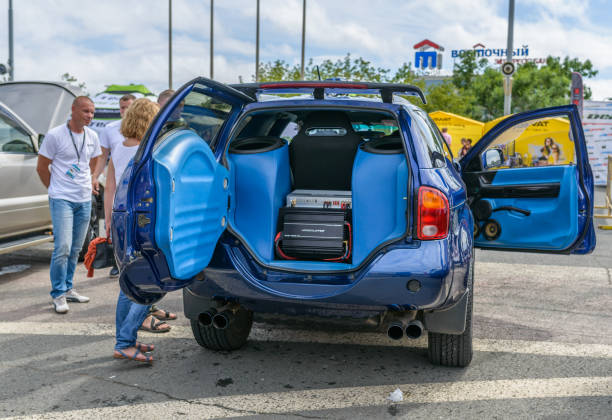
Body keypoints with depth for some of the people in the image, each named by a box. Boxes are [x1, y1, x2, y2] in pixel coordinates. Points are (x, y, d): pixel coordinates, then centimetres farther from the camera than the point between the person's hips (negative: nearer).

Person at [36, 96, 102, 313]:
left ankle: (68, 288, 23)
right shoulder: (55, 135, -7)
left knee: (75, 249, 11)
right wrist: (55, 189, 4)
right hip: (62, 199, -5)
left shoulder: (92, 136, 8)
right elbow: (41, 168, -1)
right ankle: (58, 295, -1)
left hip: (85, 200, 5)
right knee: (63, 248, -12)